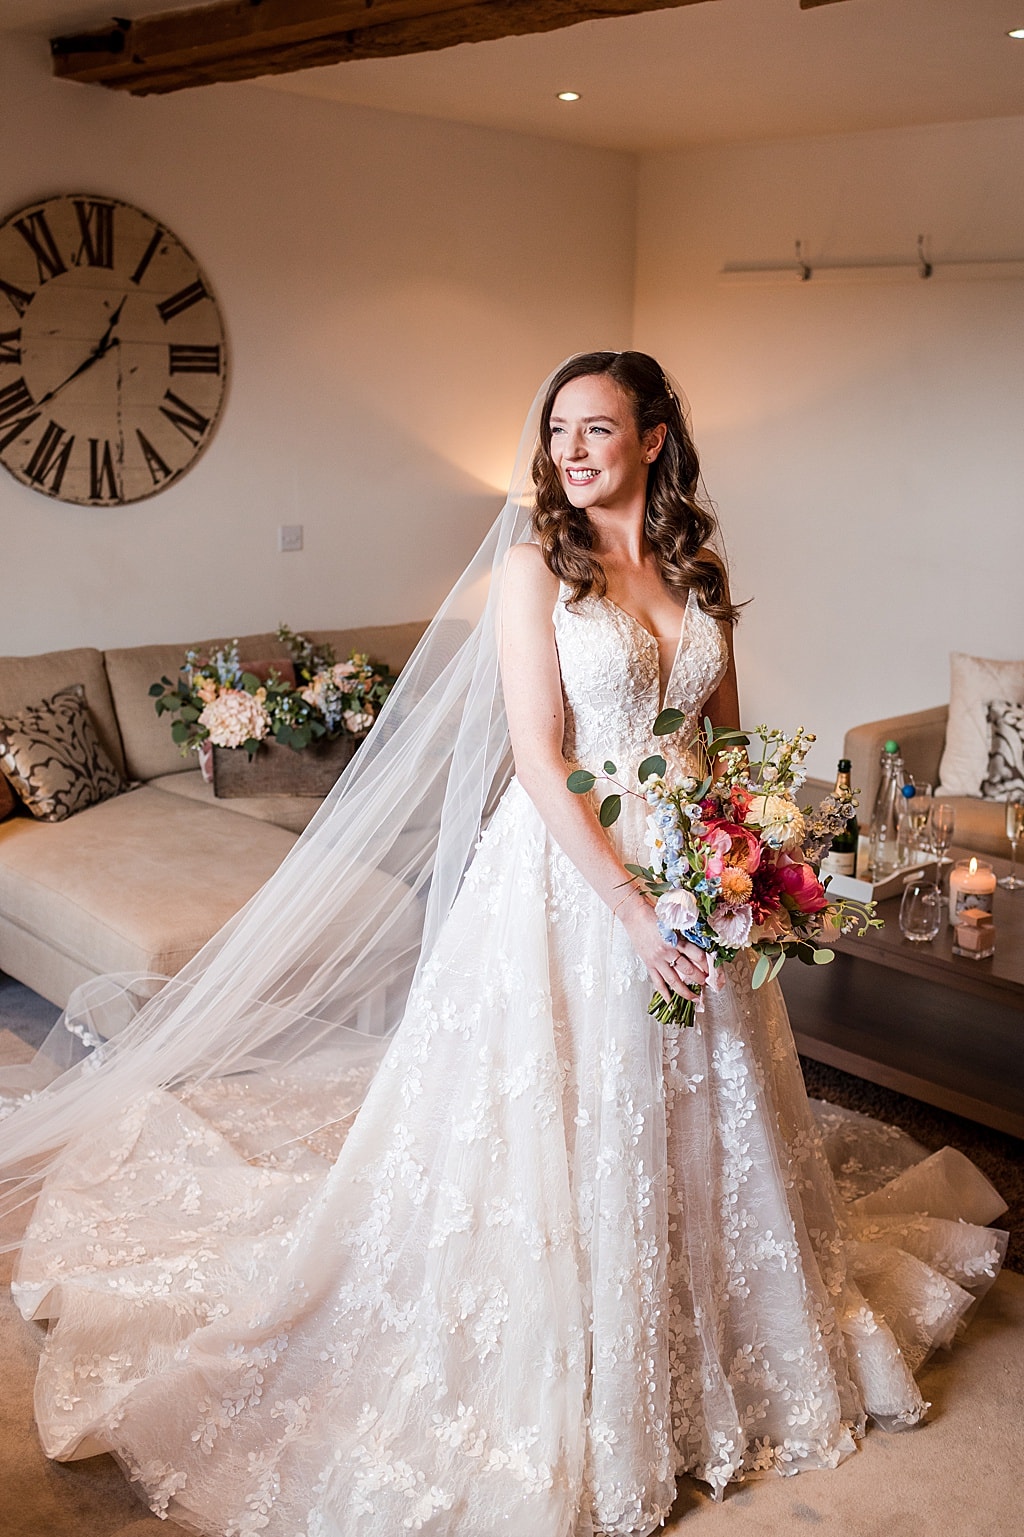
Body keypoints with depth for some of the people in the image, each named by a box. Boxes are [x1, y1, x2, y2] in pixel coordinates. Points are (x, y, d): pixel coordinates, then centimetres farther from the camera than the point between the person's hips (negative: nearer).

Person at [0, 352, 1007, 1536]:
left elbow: (725, 734, 12)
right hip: (567, 873, -5)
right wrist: (632, 907, -20)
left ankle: (698, 1358, 43)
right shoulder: (532, 563, -8)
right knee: (558, 1124, 4)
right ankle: (555, 1403, 27)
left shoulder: (697, 567, 7)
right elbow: (540, 758, -15)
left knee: (694, 1121, 18)